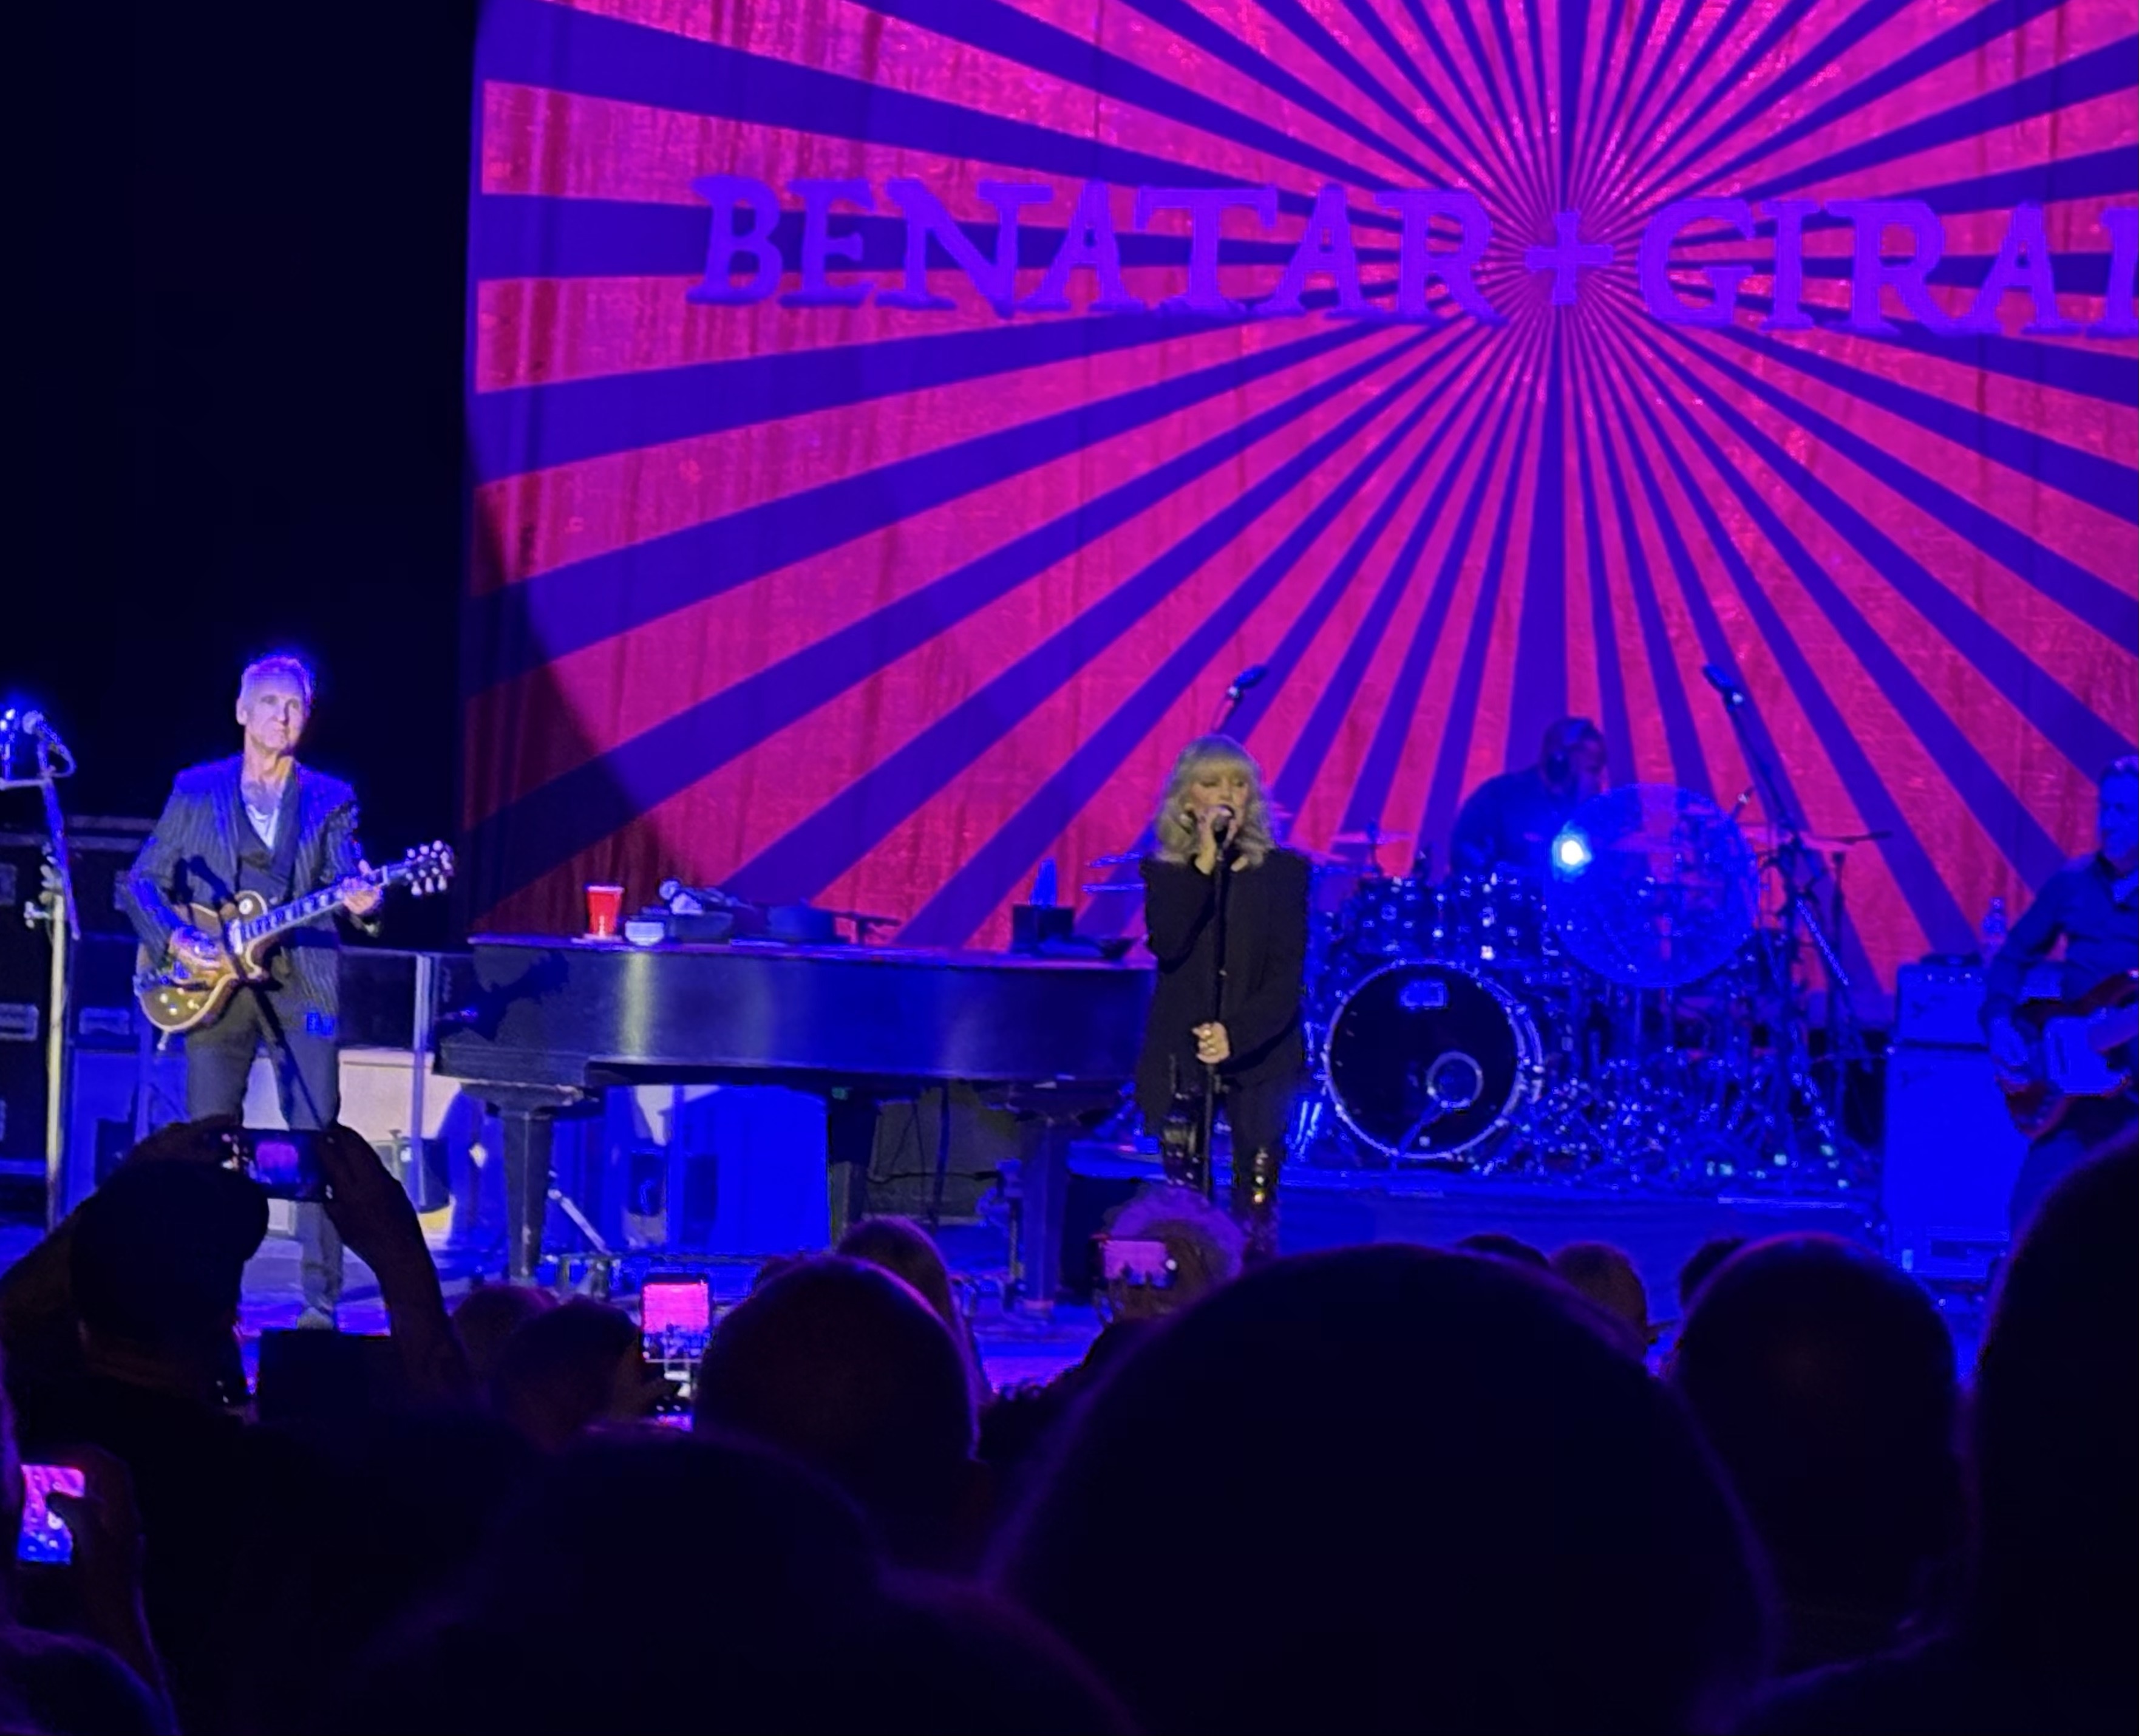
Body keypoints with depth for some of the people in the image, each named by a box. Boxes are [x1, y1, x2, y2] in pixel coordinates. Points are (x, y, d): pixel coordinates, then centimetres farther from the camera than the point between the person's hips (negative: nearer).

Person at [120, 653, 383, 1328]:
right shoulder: (196, 791, 9)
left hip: (301, 987, 0)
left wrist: (362, 902, -23)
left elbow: (345, 881, 0)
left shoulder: (330, 800, 11)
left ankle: (321, 1300, -4)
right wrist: (176, 941, -9)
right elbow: (143, 882, 8)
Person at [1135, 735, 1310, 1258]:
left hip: (1259, 1058, -1)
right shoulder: (1166, 873, 7)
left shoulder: (1283, 871, 4)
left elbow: (1287, 974, -3)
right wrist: (1205, 863, -16)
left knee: (1255, 1215, -7)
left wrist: (1236, 1035, -16)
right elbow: (1167, 945, -12)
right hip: (1180, 1058, 1)